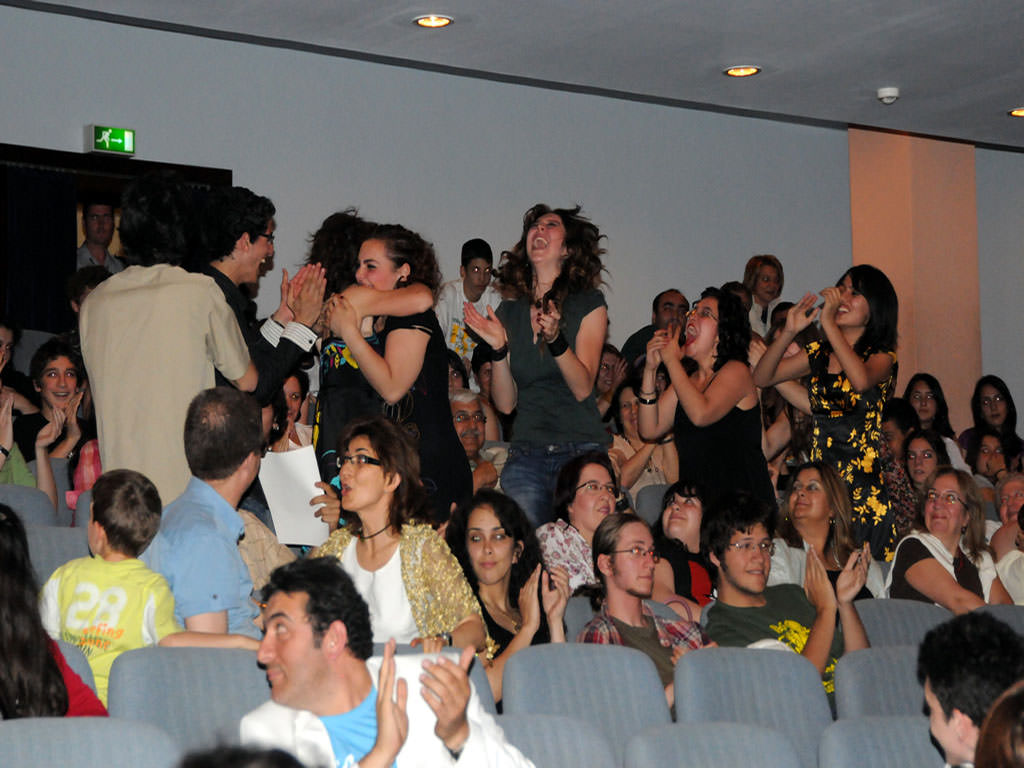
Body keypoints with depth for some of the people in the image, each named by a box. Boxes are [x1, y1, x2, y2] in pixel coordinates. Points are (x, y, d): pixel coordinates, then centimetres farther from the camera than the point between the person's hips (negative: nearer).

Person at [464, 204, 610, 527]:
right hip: (526, 454, 2)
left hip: (582, 452, -2)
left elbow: (583, 388, -7)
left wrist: (556, 339, -22)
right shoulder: (509, 312, 11)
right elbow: (505, 403, 7)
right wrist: (499, 348, -7)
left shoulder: (589, 303, 3)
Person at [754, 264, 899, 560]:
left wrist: (829, 322, -21)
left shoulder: (881, 356, -1)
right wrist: (788, 332, -4)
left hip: (863, 482, -4)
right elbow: (762, 377, 10)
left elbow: (861, 380, -25)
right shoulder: (818, 354, 13)